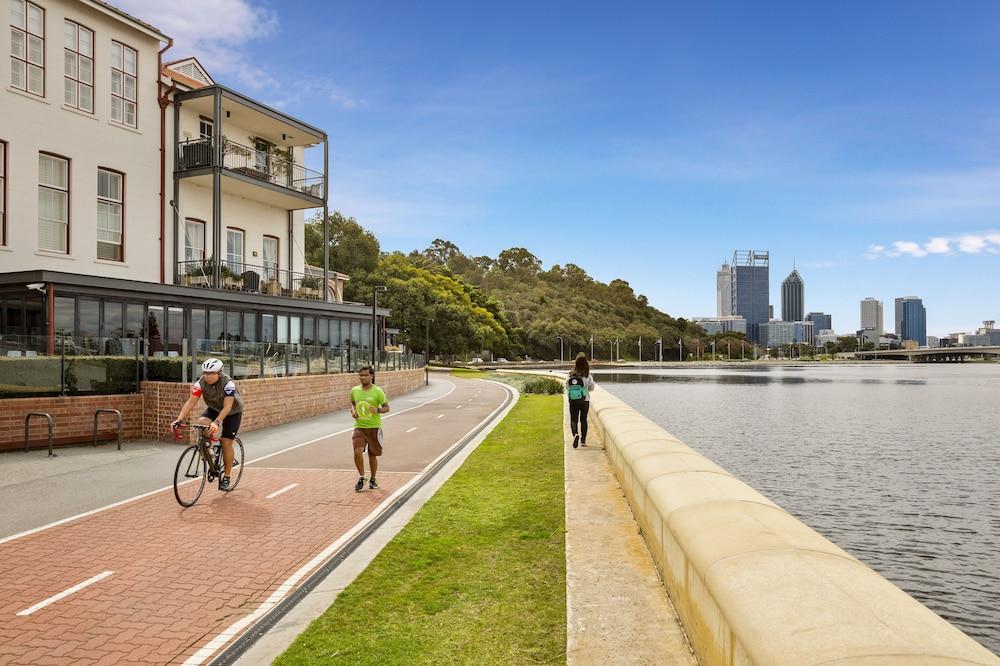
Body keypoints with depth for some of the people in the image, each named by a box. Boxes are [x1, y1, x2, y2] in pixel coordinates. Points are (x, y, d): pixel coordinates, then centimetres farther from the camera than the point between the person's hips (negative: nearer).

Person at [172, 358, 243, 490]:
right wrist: (179, 420, -40)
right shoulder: (201, 382, -23)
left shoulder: (228, 383, -34)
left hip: (232, 411, -4)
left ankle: (226, 477, 6)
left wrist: (216, 422, -52)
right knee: (202, 422, -27)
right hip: (214, 408, 4)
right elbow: (191, 402, -27)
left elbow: (227, 407, -39)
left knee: (226, 442, -10)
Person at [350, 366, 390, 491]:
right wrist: (353, 411, 2)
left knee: (372, 455, 8)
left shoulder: (378, 391, -7)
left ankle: (373, 479, 30)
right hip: (359, 427, 2)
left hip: (374, 428, -2)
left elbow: (387, 408, -2)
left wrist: (378, 410, -22)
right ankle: (362, 477, 4)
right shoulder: (354, 390, 3)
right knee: (357, 451, -17)